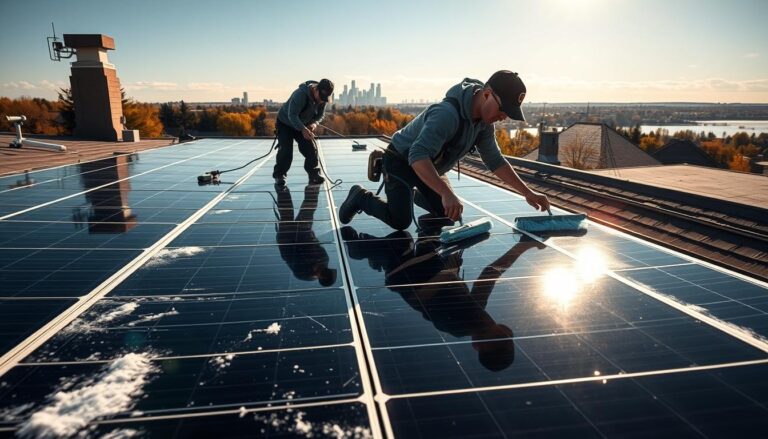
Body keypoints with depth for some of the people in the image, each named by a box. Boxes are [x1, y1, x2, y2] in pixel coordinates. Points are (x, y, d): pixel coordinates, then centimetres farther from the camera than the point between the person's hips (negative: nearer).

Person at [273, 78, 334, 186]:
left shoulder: (323, 98, -14)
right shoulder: (300, 94, -35)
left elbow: (320, 115, -3)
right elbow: (292, 115, -37)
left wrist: (314, 123, -25)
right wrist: (303, 129, -48)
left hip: (303, 125, 6)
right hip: (285, 123, -6)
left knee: (311, 149, -4)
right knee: (286, 151, -12)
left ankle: (314, 175, 6)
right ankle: (279, 175, 4)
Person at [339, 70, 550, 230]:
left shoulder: (484, 121, -9)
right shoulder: (447, 113, -37)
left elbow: (495, 161, 0)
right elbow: (418, 156, -48)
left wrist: (528, 193, -4)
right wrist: (447, 193, -57)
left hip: (429, 167, 8)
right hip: (401, 161, -8)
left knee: (449, 213, 11)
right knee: (400, 221, -18)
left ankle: (414, 195, 39)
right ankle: (361, 198, 8)